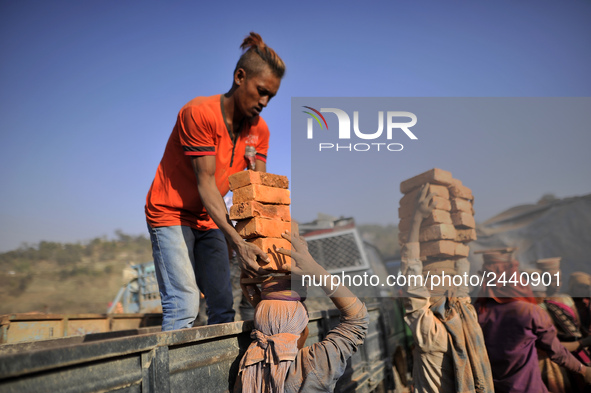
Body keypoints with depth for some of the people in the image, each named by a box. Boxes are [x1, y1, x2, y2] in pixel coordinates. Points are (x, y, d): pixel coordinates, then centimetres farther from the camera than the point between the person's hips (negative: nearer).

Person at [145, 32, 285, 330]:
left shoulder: (259, 130, -2)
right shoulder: (199, 113, -22)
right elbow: (206, 183, -26)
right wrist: (237, 242, -34)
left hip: (209, 219, 7)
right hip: (171, 214, -6)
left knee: (223, 307, 4)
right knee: (183, 306, -16)